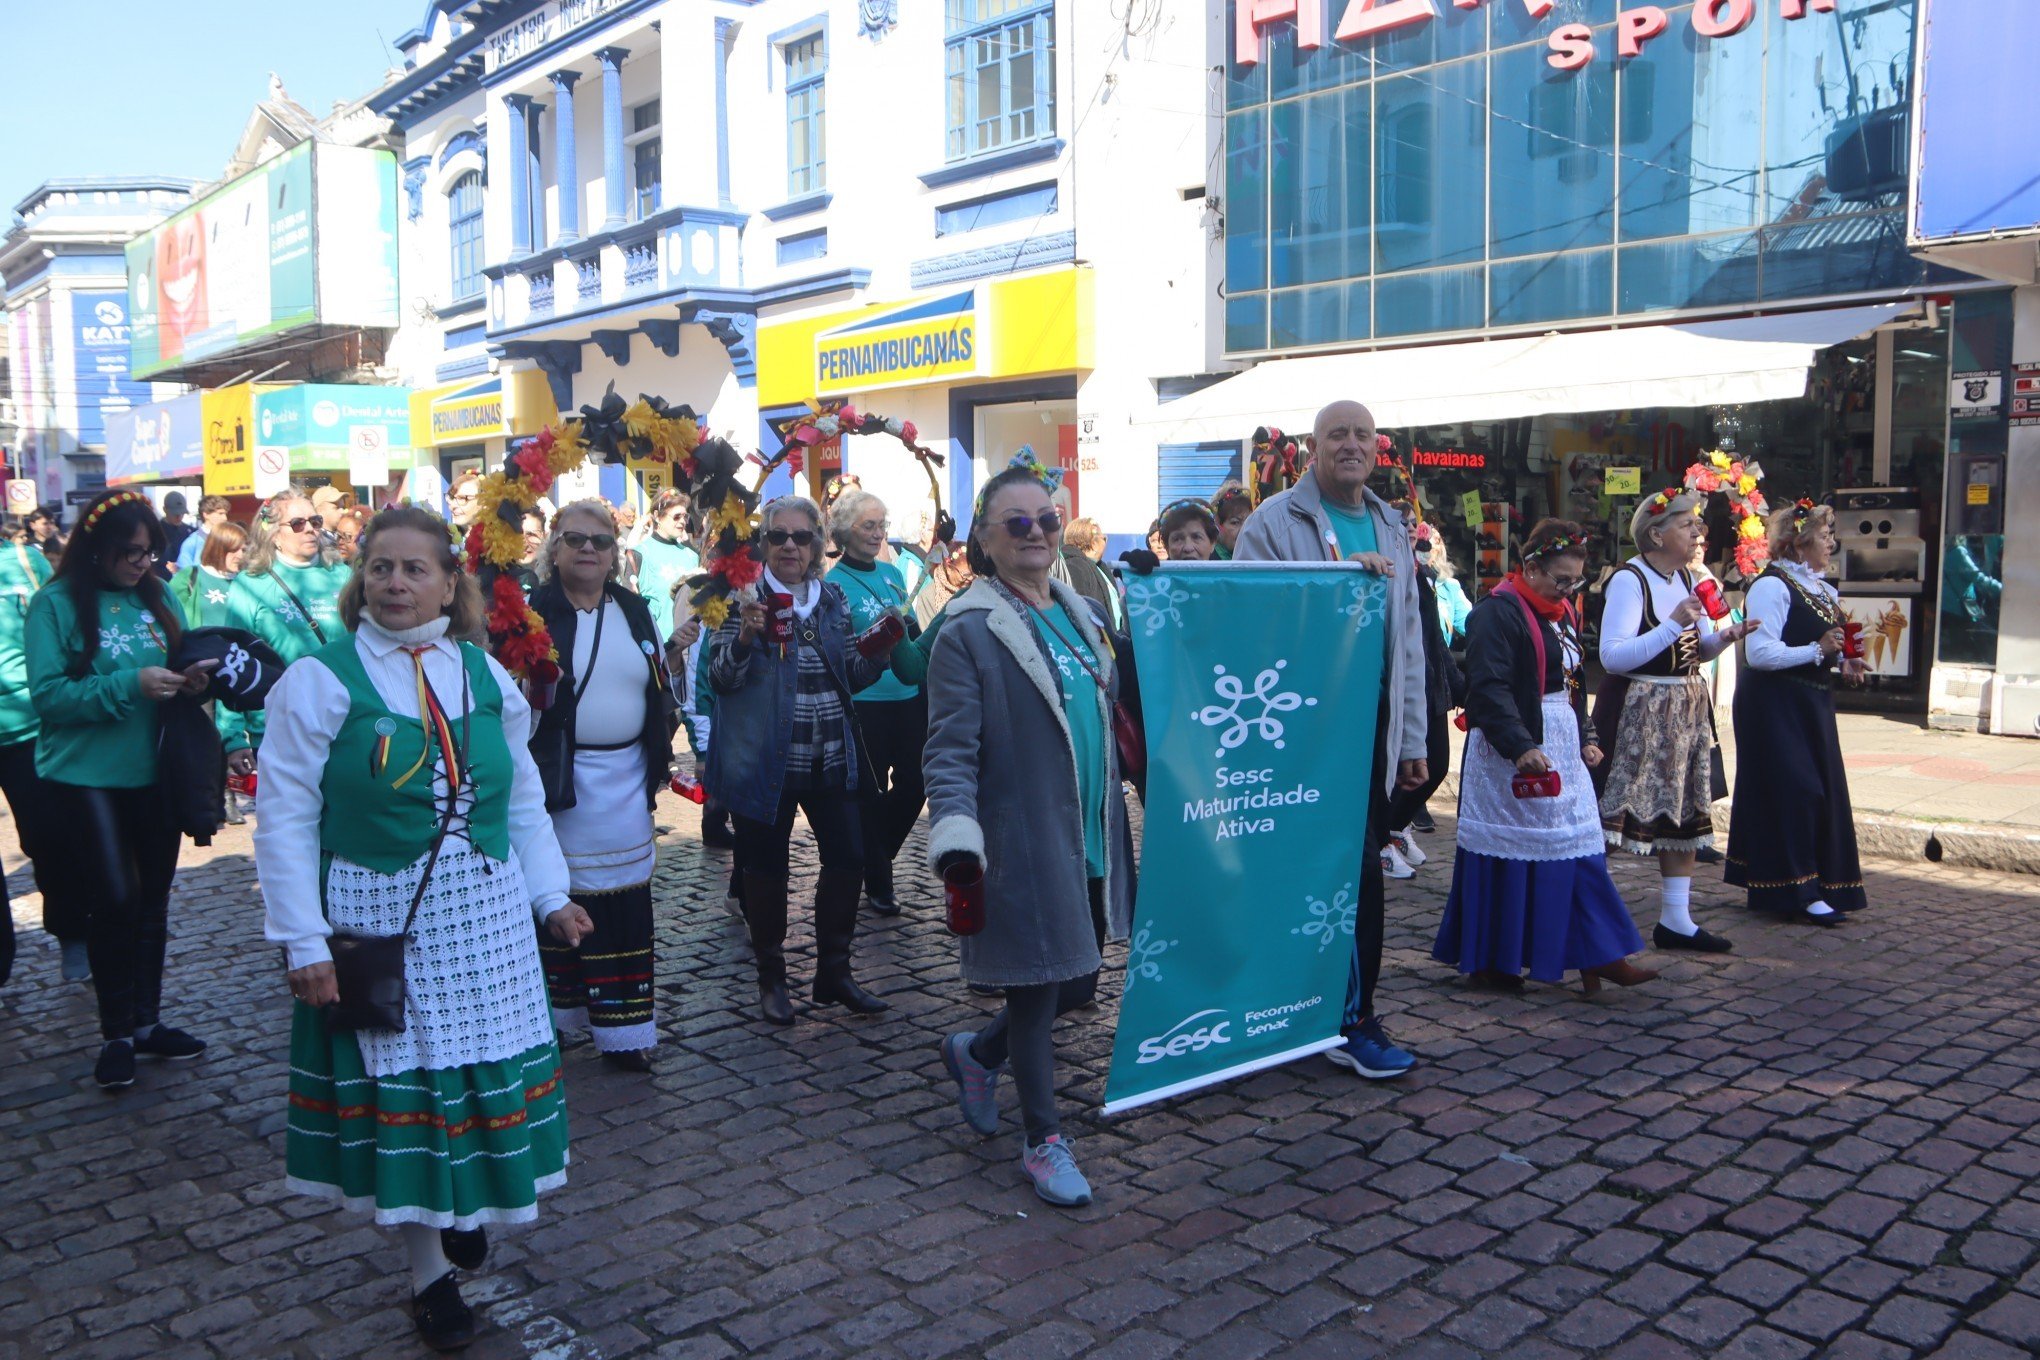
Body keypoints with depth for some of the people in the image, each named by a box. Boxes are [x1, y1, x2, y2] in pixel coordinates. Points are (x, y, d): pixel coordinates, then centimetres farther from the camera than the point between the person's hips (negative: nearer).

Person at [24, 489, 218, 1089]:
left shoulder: (157, 597, 4)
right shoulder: (56, 604, -8)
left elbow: (177, 666, 13)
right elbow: (47, 696, -14)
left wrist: (192, 678, -10)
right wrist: (129, 685, -24)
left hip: (154, 774, 5)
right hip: (85, 777, -4)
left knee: (152, 901, 12)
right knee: (116, 900, -8)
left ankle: (146, 1021, 27)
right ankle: (115, 1033, 10)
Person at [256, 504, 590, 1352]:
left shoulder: (485, 676, 4)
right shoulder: (321, 680, -9)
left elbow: (524, 799, 10)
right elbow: (287, 819, -9)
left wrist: (550, 895, 6)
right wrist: (302, 939, -13)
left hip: (485, 922, 4)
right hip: (378, 925, -3)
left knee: (483, 1072, 12)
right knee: (400, 1086, 8)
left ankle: (464, 1207, 41)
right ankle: (429, 1269, 26)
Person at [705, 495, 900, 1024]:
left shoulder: (833, 598, 9)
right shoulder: (745, 597, -4)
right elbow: (720, 677, -10)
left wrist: (878, 651, -3)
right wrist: (746, 637, -28)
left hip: (831, 759, 4)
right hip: (766, 758, -4)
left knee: (847, 857, 3)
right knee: (765, 865, 6)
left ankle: (834, 971, 20)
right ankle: (771, 978, 21)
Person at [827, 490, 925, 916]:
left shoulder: (892, 572, 10)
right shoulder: (835, 582, -8)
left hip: (909, 694, 6)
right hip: (866, 702, -6)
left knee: (912, 784, 8)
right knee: (872, 792, 4)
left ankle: (877, 857, 33)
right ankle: (878, 882, 19)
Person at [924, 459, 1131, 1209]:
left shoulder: (1078, 613, 11)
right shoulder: (968, 631, -12)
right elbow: (951, 752, -15)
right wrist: (956, 843, -27)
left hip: (1088, 841, 8)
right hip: (1023, 846, -7)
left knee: (1078, 983, 16)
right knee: (1036, 992, 5)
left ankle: (977, 1053, 43)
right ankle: (1043, 1142, 26)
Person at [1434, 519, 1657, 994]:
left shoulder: (1563, 613, 14)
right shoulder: (1498, 612, -14)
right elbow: (1489, 688, -22)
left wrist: (1585, 737, 13)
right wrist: (1520, 746, -30)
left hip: (1562, 749, 9)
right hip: (1510, 752, -8)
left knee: (1579, 847, 6)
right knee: (1505, 854, 0)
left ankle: (1598, 956, 9)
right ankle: (1487, 960, 11)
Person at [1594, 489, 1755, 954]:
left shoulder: (1685, 577, 10)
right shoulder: (1629, 580, -15)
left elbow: (1697, 649, 19)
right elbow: (1611, 656, -26)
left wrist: (1724, 636, -2)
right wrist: (1673, 624, -27)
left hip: (1685, 710, 9)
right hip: (1636, 711, -8)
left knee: (1685, 812, 10)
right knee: (1613, 813, -7)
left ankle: (1675, 919, 19)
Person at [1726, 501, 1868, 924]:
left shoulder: (1824, 590, 16)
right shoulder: (1771, 586, -14)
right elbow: (1760, 653, -23)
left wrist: (1843, 662, 7)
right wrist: (1818, 650, -24)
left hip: (1812, 704, 10)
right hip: (1775, 705, -9)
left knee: (1821, 791, 10)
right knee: (1793, 790, -9)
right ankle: (1798, 890, -3)